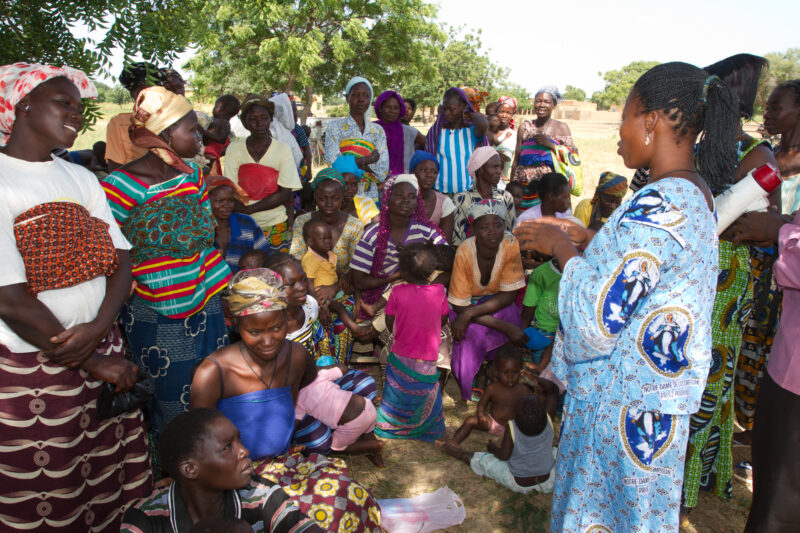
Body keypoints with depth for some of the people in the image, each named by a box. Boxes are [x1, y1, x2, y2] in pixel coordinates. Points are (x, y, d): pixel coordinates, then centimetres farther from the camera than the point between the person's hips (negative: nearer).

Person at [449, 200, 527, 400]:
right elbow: (460, 305, -23)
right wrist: (505, 327, -30)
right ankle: (470, 388, -1)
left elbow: (509, 294, -18)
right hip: (469, 302, -2)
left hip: (496, 302, 3)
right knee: (473, 334, -30)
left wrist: (470, 313, -31)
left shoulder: (511, 245, -23)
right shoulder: (464, 252, -28)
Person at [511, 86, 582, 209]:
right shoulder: (525, 127, 12)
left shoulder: (561, 127, 8)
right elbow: (516, 160, 13)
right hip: (525, 186, 2)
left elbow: (573, 158, 0)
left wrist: (551, 145, -12)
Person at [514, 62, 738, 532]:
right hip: (660, 388, 9)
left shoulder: (657, 205, -28)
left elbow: (600, 317, -28)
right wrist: (584, 238, 9)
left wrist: (560, 248, -15)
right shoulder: (697, 195, 3)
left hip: (621, 399, -9)